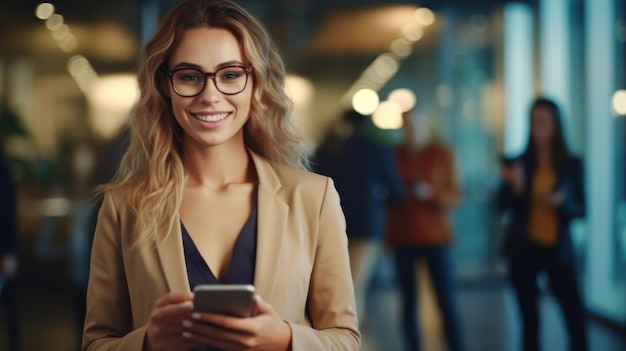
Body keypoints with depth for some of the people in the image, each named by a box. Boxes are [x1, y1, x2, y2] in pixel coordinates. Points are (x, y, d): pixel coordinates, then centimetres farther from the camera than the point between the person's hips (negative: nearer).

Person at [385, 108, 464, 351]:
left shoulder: (443, 154, 0)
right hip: (402, 237, 2)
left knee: (447, 303, -4)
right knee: (408, 302, 2)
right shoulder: (395, 155, 4)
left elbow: (454, 197, -4)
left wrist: (431, 193, -20)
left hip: (435, 236, -1)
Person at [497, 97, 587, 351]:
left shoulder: (572, 164, 2)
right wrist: (515, 186, -25)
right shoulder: (518, 163, 2)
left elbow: (582, 209, 3)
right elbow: (503, 206, -7)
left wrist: (562, 203, -17)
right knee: (530, 319, 5)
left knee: (576, 318, -6)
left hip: (558, 250, 0)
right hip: (524, 250, 0)